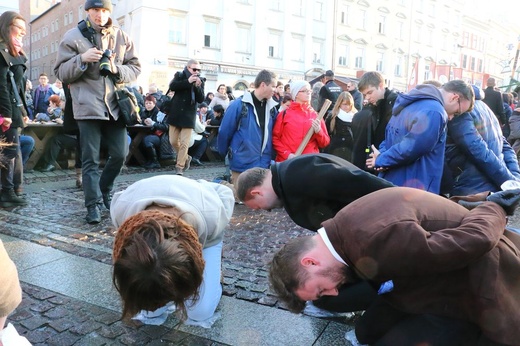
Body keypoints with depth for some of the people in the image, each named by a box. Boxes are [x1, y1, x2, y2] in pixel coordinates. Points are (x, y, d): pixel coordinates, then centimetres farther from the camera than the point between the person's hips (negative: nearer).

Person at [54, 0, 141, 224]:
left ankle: (104, 190, 31)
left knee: (120, 154, 7)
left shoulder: (122, 37, 8)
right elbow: (61, 73, 0)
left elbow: (135, 68, 9)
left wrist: (116, 69, -11)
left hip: (115, 104, 3)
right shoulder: (73, 36, 1)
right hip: (88, 105, -3)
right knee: (90, 158, -2)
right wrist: (82, 59, -17)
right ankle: (93, 205, 5)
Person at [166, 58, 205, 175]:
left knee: (184, 143, -5)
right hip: (176, 114, 1)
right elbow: (172, 86, -16)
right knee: (173, 141, 6)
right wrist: (188, 81, -23)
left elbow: (201, 99, -4)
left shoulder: (200, 81, 3)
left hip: (189, 116, -1)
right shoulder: (179, 75, 2)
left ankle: (179, 166, 4)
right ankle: (186, 158, 28)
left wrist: (198, 86, -20)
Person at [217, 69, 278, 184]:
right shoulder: (239, 105, -11)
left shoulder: (271, 108, 5)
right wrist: (224, 154, 5)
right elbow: (224, 133, -5)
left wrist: (270, 158, 11)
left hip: (263, 166, 5)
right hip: (242, 165, -4)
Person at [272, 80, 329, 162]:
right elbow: (275, 138, 1)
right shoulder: (285, 114, 3)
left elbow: (325, 143, 9)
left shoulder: (315, 115, 9)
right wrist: (287, 154, -11)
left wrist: (318, 131, -9)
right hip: (287, 161, -2)